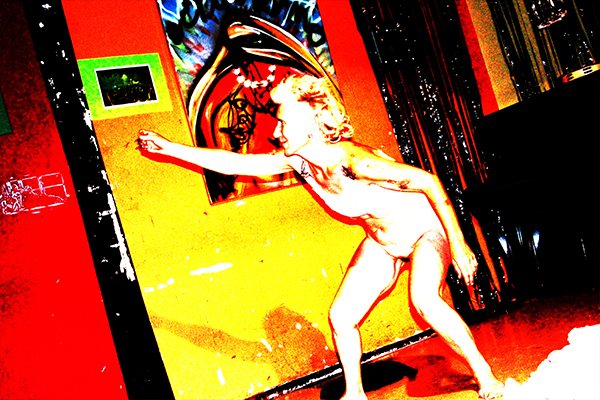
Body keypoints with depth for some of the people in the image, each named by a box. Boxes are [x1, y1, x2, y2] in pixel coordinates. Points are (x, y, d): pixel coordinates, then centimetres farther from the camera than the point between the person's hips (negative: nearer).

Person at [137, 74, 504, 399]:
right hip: (382, 242, 7)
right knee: (341, 316, 1)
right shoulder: (297, 161, -15)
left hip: (426, 229, -7)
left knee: (424, 300, -32)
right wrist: (170, 148, -7)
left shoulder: (353, 160, -36)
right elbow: (233, 163, -8)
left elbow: (429, 181, -32)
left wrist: (458, 243, -29)